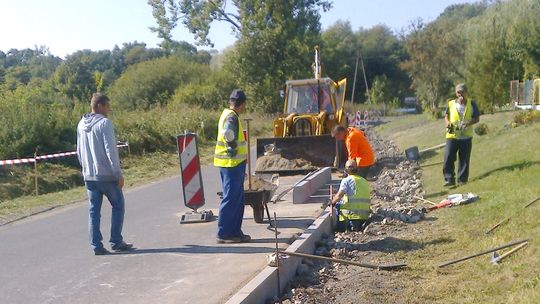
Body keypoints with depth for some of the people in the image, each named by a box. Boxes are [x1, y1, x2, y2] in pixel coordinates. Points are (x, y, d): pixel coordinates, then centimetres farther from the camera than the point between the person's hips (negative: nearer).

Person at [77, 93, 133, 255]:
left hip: (89, 176, 6)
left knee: (94, 211, 9)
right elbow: (110, 150, -17)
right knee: (118, 205, 9)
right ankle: (116, 241, 9)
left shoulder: (81, 125, 10)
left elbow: (79, 152, 16)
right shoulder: (104, 123, -13)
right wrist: (118, 173, -14)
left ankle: (96, 245, 8)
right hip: (107, 175, -6)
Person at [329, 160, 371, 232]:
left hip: (353, 212, -6)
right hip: (365, 214, 6)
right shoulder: (364, 181, 16)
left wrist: (332, 202, 8)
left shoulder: (346, 180, -5)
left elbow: (339, 196, -13)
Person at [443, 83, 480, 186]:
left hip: (466, 136, 0)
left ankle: (462, 180, 16)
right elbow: (446, 116, 13)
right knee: (448, 158, -8)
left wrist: (469, 123, -16)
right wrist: (448, 123, -10)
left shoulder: (471, 104, 1)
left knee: (464, 160, 6)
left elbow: (477, 118, 4)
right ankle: (449, 179, 2)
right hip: (452, 136, 0)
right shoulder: (451, 104, 2)